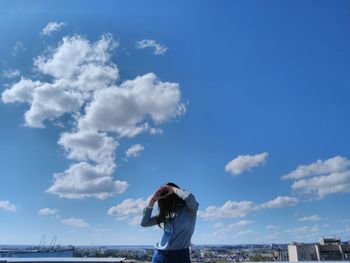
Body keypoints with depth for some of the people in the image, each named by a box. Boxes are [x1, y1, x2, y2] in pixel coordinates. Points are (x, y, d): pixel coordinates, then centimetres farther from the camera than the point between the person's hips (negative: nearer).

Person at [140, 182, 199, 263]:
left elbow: (189, 197, -25)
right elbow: (144, 223, 9)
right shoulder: (165, 214, 13)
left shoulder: (190, 209, -1)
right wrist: (152, 200, 2)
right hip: (160, 255, 4)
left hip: (180, 255, -4)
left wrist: (174, 189, -7)